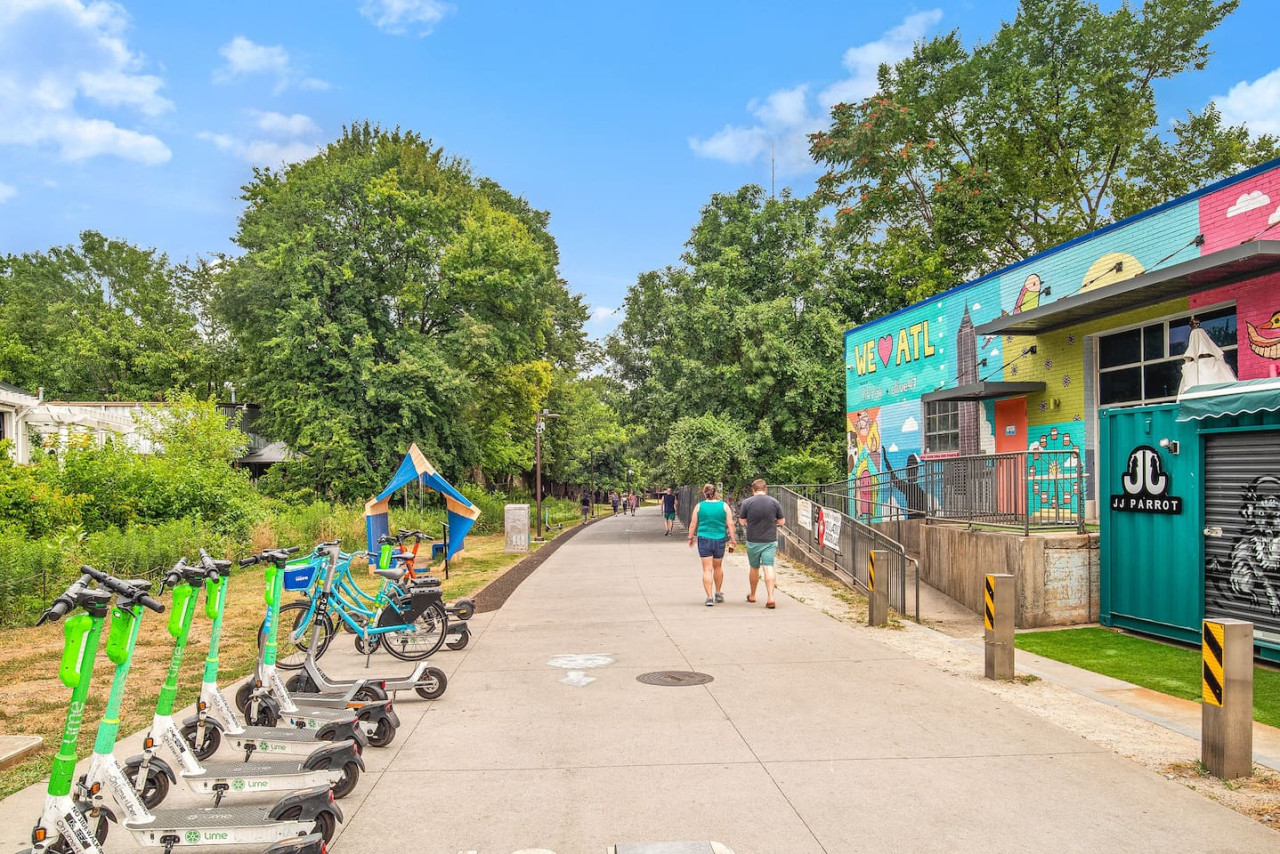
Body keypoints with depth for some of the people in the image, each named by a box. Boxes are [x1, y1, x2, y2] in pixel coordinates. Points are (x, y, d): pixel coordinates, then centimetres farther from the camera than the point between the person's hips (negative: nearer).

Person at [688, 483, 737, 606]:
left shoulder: (699, 506, -3)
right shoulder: (724, 506, -1)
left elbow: (693, 525, -1)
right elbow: (730, 524, -2)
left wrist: (690, 538, 12)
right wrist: (733, 539, 5)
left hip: (704, 539, -2)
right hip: (720, 539, 2)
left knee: (707, 569, 0)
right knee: (718, 567, 19)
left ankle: (710, 597, -7)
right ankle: (718, 594, 31)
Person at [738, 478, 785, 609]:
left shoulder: (747, 502, -7)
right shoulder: (774, 502, -2)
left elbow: (742, 521, 1)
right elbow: (781, 521, 5)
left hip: (753, 541, 0)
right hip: (770, 540, 0)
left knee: (754, 568, 15)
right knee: (768, 567, -3)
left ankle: (752, 595, 30)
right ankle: (770, 597, -15)